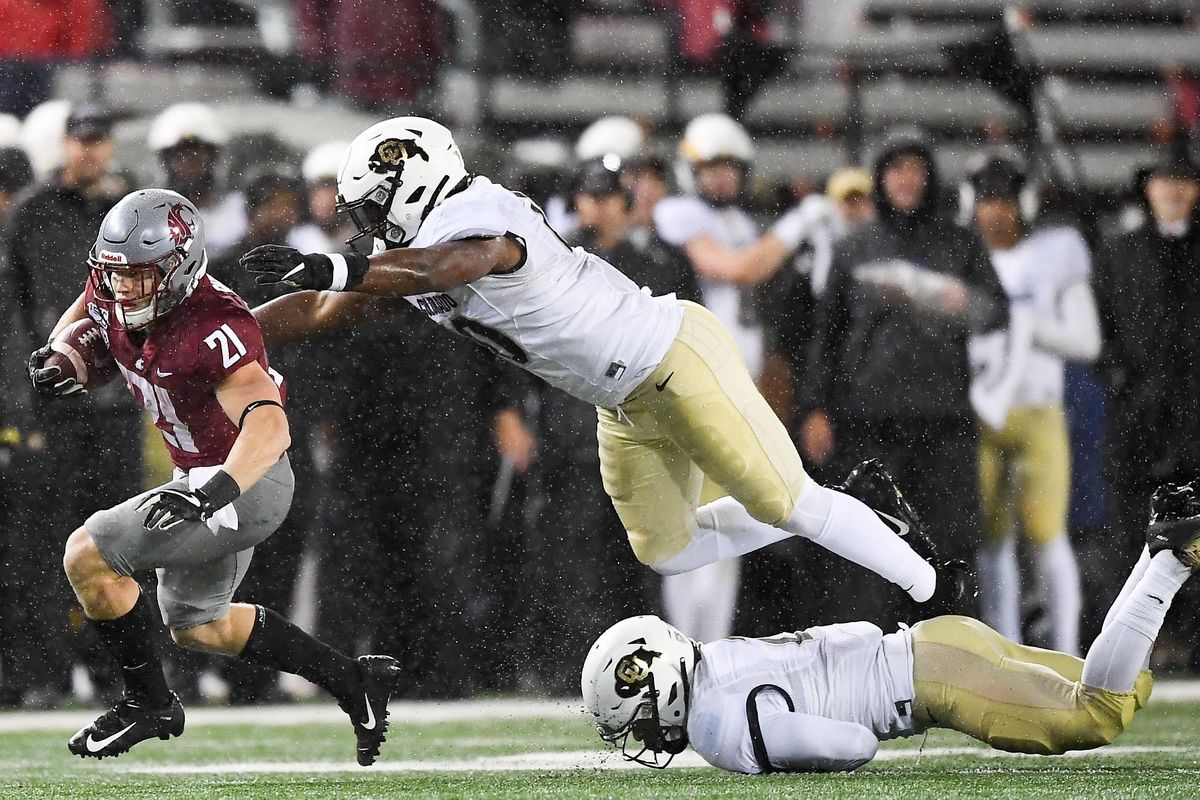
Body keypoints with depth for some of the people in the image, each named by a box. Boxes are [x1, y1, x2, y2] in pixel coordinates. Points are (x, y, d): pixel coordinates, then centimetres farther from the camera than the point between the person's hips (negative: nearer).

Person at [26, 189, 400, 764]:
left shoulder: (211, 329, -32)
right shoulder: (113, 299, -8)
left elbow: (267, 425, -44)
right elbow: (84, 312, 19)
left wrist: (214, 493, -59)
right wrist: (54, 358, -3)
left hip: (247, 481, -10)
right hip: (203, 478, 10)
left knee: (87, 555, -16)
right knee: (195, 625, 26)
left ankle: (148, 702, 0)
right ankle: (353, 682, 32)